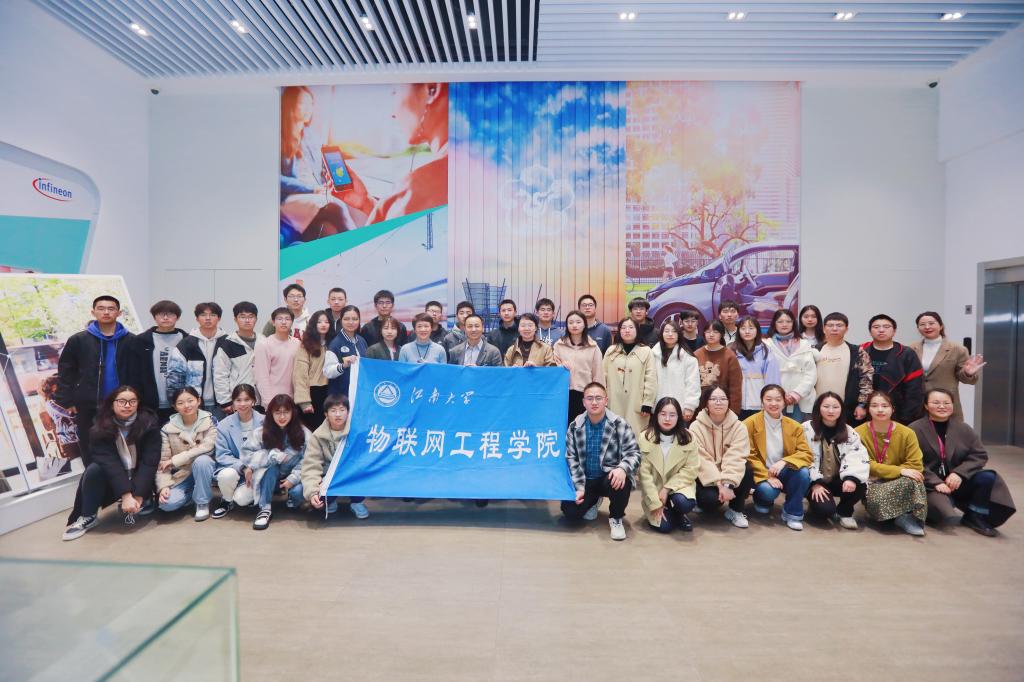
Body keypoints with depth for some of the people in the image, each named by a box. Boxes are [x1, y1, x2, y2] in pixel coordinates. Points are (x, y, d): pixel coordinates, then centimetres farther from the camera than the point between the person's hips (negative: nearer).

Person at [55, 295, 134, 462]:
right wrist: (66, 401, -1)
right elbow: (65, 371, 4)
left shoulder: (130, 341, -3)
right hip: (87, 408, 1)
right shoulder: (78, 340, 0)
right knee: (90, 452, 13)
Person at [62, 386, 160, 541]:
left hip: (141, 477, -2)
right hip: (112, 476, 2)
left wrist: (138, 495, -28)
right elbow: (108, 462, -22)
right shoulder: (101, 429, -11)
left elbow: (150, 461, -20)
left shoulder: (149, 424, -15)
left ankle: (144, 501, 4)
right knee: (94, 469, -26)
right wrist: (126, 495, -33)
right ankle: (88, 517, -9)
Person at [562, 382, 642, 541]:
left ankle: (616, 518, -2)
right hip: (586, 480, 3)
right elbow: (571, 458, 0)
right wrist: (580, 487, -8)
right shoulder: (575, 427, -3)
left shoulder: (619, 425, -10)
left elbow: (634, 453, -11)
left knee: (622, 483, -36)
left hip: (611, 477, -2)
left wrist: (622, 468, -33)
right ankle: (594, 500, 22)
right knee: (570, 512, -16)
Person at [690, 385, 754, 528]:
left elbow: (736, 457, -18)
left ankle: (735, 510, -4)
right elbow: (702, 460, -19)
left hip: (729, 477, 2)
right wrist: (720, 484, -29)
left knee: (747, 469, -27)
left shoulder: (738, 427, -7)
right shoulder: (696, 427, -13)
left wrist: (728, 484, -31)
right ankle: (702, 501, 9)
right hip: (706, 478, -2)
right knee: (711, 498, -32)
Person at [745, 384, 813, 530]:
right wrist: (767, 477, -21)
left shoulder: (794, 426, 2)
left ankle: (792, 513, -6)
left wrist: (784, 462, -25)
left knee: (803, 472, -28)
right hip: (761, 475, -3)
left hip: (784, 473, 3)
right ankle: (762, 500, 8)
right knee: (768, 491, -33)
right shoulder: (750, 423, -8)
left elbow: (806, 454, -7)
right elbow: (748, 455, -10)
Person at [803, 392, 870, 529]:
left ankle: (844, 512, 3)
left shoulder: (849, 432, 4)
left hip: (837, 480, 3)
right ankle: (815, 502, 13)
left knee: (860, 486, -28)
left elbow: (858, 457, -11)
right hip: (815, 481, -3)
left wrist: (852, 478, -31)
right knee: (826, 509, -27)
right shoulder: (807, 429, -5)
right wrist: (815, 483, -21)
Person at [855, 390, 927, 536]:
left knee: (912, 480, -34)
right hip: (871, 484, -2)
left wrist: (880, 472, -20)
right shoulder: (859, 433, -7)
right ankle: (904, 517, -8)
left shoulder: (906, 433, -2)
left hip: (900, 482, 2)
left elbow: (915, 466, -9)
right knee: (877, 500, -36)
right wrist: (899, 471, -26)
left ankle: (910, 516, -15)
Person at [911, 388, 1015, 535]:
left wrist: (959, 473, -14)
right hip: (929, 486, -5)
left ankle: (974, 517, 0)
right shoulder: (915, 430, -8)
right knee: (942, 510, -31)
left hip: (957, 481, 5)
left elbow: (980, 455, 2)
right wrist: (935, 482, -23)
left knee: (988, 478, -22)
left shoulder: (963, 429, 8)